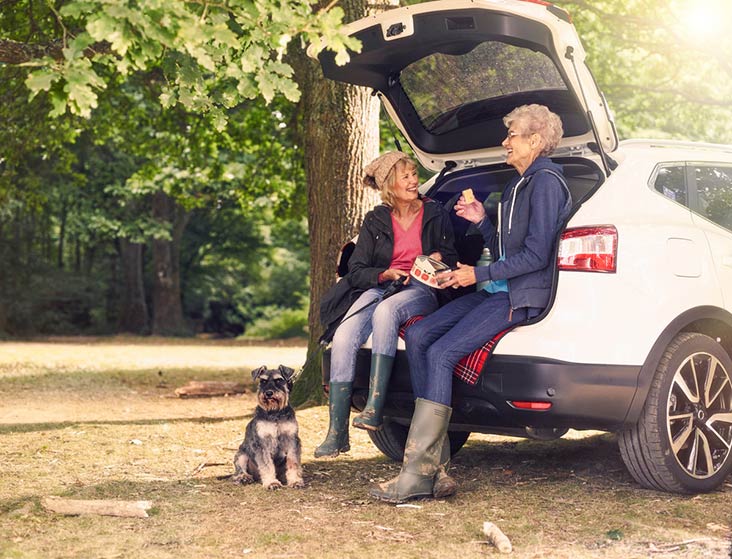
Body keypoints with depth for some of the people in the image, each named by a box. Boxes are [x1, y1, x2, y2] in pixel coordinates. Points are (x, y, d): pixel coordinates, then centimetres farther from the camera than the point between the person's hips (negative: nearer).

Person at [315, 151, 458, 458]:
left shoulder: (435, 213, 10)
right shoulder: (376, 221, 13)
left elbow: (454, 258, 12)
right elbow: (355, 271, 8)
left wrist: (441, 258, -12)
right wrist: (384, 274, -12)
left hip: (422, 289, -2)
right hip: (381, 287, 3)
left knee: (386, 311, -39)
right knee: (343, 338, -27)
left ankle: (374, 408, -42)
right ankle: (337, 433, -25)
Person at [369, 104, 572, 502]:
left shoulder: (546, 182, -9)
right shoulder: (518, 184, 23)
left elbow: (535, 255, -16)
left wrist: (479, 274, -13)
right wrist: (482, 222, 9)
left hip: (523, 296, -10)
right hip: (496, 290, 10)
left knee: (442, 353, -25)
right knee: (418, 335, -9)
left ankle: (417, 474, -23)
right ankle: (436, 464, -13)